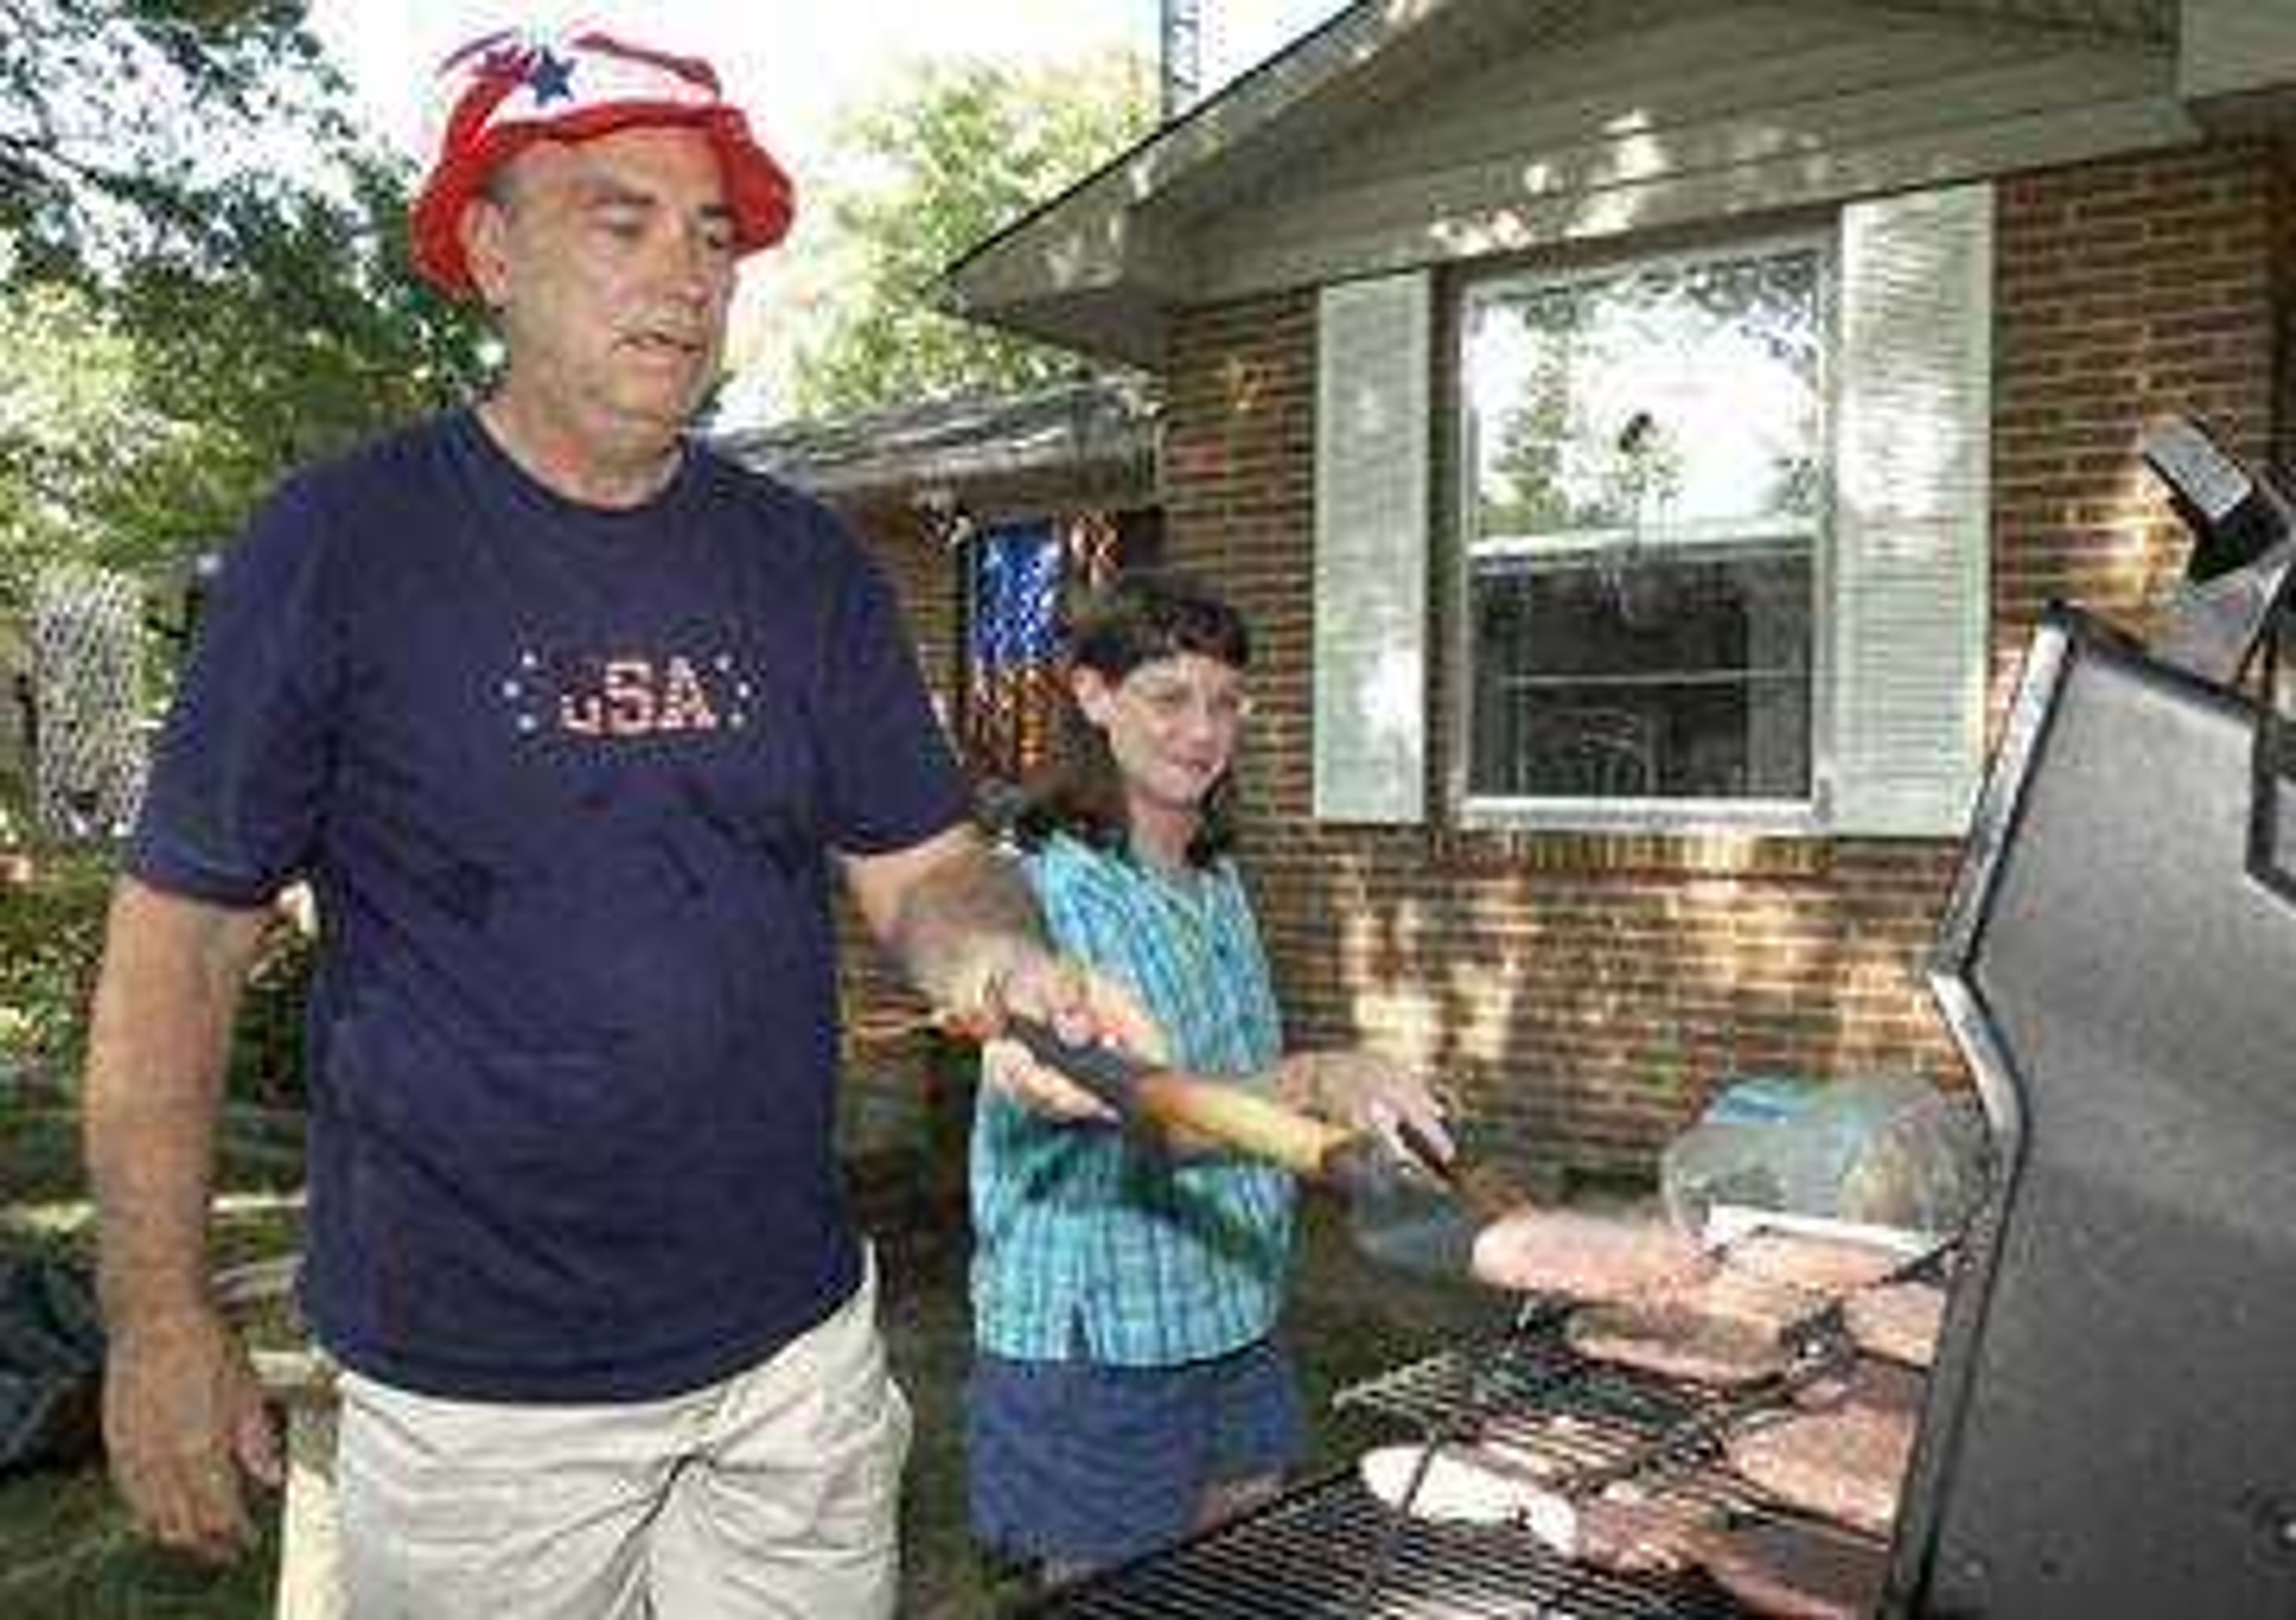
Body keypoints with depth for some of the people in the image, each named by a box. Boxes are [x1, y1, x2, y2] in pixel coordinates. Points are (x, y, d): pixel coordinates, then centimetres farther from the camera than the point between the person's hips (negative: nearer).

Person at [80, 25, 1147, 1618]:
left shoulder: (807, 564, 2)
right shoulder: (343, 542, -8)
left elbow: (921, 867, 4)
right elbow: (183, 935, -5)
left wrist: (1004, 962, -19)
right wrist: (162, 1318, -7)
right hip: (473, 1389, -3)